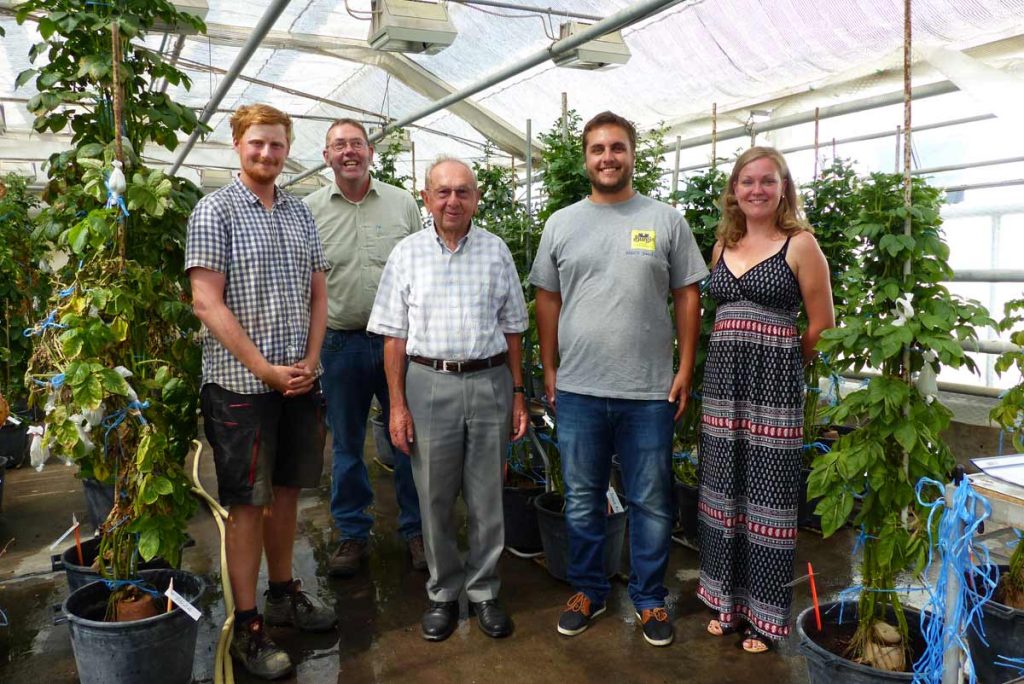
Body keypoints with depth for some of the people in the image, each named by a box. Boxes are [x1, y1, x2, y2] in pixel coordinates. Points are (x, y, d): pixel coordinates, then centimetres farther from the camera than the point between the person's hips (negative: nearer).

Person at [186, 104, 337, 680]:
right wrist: (266, 370, -15)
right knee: (248, 502, 3)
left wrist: (310, 363, -2)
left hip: (301, 382, 5)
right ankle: (248, 626, 16)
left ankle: (284, 593, 32)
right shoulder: (215, 211, -6)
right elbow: (207, 303, -12)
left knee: (286, 491, 16)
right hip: (242, 384, -5)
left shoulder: (301, 213, 10)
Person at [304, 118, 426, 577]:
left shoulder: (402, 203, 5)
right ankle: (353, 533, 27)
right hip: (340, 344, 0)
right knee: (346, 445, 11)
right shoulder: (309, 210, 4)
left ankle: (416, 529, 24)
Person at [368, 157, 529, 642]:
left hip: (490, 383, 1)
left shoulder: (496, 251, 6)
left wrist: (518, 394, 5)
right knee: (435, 499, 9)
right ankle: (443, 594, 27)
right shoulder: (407, 253, 3)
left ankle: (484, 592, 25)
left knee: (487, 498, 8)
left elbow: (511, 330, 9)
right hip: (428, 384, 0)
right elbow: (395, 336, 2)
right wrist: (397, 404, -3)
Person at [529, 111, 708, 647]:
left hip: (650, 393, -1)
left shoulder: (666, 220, 1)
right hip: (577, 391, 2)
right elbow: (547, 300, 9)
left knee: (651, 505, 10)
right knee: (582, 501, 14)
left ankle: (649, 598, 29)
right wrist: (549, 371, 6)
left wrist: (685, 371, -2)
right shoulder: (561, 223, 6)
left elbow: (687, 297, 3)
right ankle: (588, 590, 33)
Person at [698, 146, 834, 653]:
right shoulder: (722, 246, 12)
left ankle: (764, 614, 18)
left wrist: (779, 362, 6)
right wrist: (731, 356, 7)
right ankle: (726, 600, 27)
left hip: (775, 381, -5)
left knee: (767, 496, 2)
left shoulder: (800, 244, -4)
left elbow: (822, 328, -3)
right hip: (722, 378, 5)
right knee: (723, 491, 11)